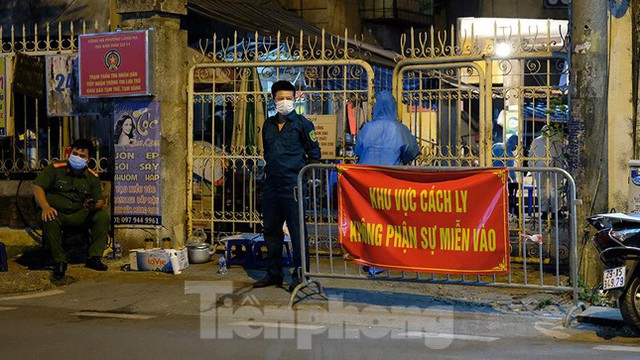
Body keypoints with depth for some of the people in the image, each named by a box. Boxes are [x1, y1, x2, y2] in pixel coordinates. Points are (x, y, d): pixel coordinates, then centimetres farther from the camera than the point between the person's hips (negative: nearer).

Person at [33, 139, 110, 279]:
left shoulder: (92, 177, 9)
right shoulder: (55, 169, 0)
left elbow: (100, 201, 8)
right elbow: (37, 187, -5)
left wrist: (94, 206, -19)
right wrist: (45, 207, -22)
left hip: (80, 215, 3)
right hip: (56, 213, -3)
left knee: (103, 216, -21)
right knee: (50, 221, -38)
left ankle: (94, 257, -18)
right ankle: (59, 261, -25)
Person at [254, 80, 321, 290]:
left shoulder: (302, 124, -1)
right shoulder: (268, 125, 15)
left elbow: (314, 153, 1)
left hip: (293, 186, -6)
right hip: (271, 185, 6)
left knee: (297, 231, -3)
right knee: (271, 230, 12)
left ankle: (300, 274, 4)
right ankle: (273, 273, 23)